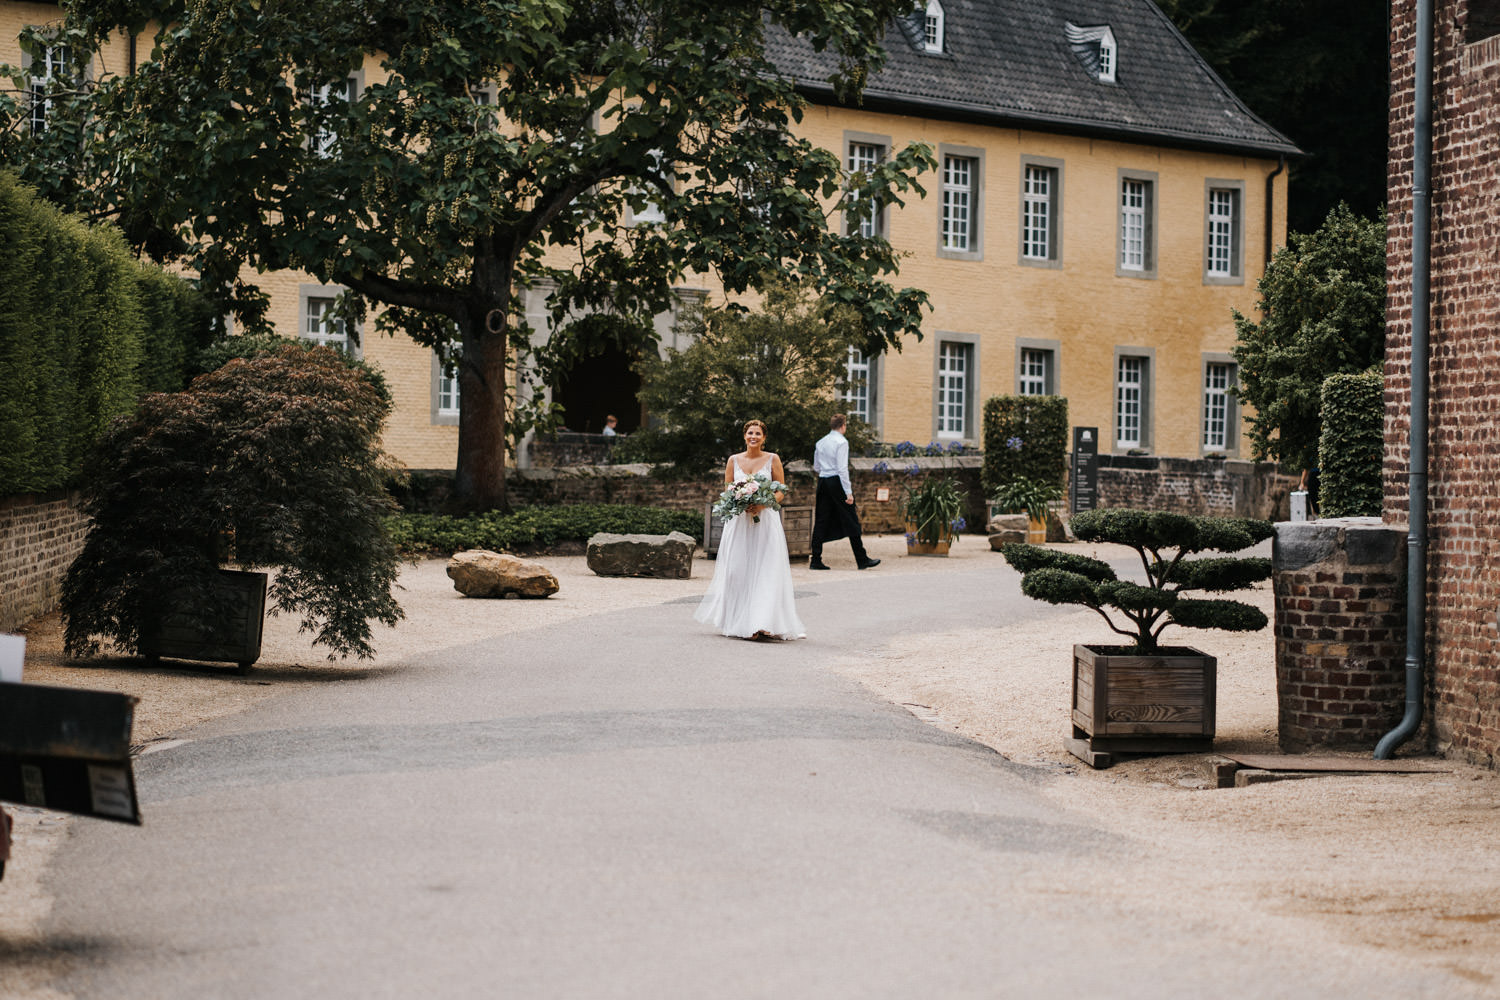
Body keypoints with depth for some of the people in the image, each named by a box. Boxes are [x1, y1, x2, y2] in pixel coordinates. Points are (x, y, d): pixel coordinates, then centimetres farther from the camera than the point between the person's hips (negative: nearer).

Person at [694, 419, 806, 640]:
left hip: (766, 521, -2)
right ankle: (740, 621, 5)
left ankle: (764, 623, -14)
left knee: (766, 571, -9)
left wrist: (763, 504, -14)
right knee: (738, 571, -2)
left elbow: (781, 491, 3)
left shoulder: (773, 459, 4)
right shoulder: (733, 460, 9)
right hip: (739, 522, 2)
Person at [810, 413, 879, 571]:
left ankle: (815, 560, 3)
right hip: (837, 481, -7)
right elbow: (842, 468, -16)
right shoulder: (841, 442, -10)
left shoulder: (820, 442, 12)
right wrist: (848, 492, -16)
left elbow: (816, 468, 16)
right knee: (851, 521, 0)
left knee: (821, 522, 7)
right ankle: (862, 560, 3)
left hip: (822, 482, 7)